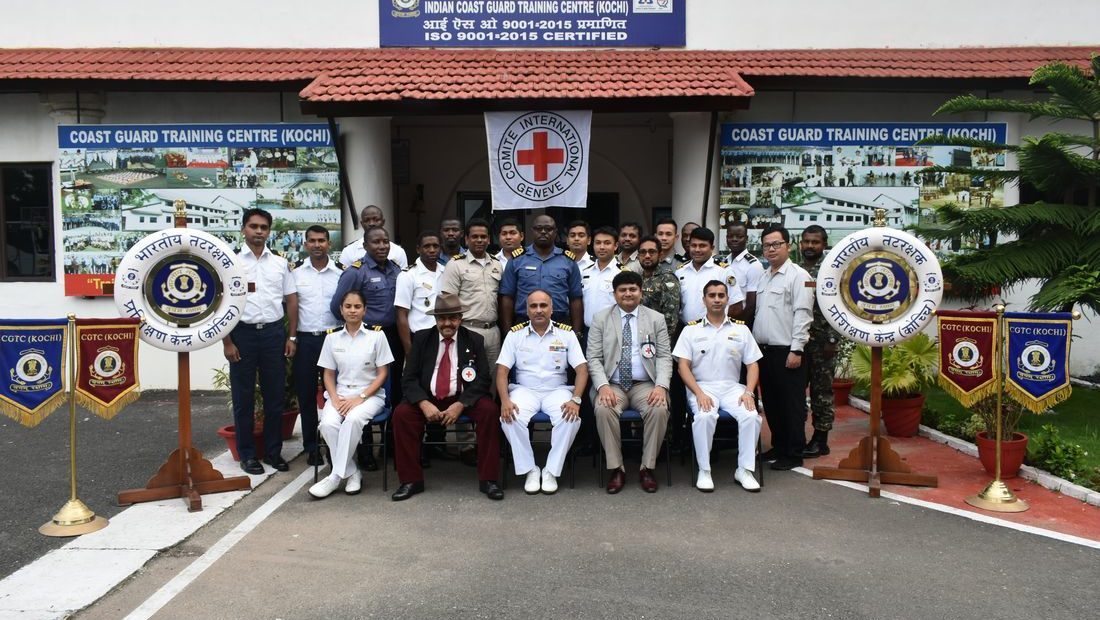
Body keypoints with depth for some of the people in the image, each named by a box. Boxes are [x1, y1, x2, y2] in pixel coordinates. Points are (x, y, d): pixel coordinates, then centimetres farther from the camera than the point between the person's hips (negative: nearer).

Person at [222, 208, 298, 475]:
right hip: (243, 333, -2)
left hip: (273, 332, 2)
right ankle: (247, 454, 17)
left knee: (275, 395, 8)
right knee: (243, 396, 6)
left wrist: (291, 336, 4)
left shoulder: (280, 263, 8)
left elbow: (291, 300, 10)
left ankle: (273, 451, 20)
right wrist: (226, 342, -8)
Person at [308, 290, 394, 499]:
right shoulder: (332, 338, 9)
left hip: (370, 395, -3)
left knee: (353, 419, -34)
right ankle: (352, 473, -13)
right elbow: (329, 375, 11)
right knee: (328, 423, -28)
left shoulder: (376, 335, 0)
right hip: (340, 394, 3)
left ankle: (336, 476, -21)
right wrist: (335, 398, -7)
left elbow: (382, 374, -1)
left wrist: (361, 397, -12)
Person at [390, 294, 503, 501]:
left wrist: (460, 404, -20)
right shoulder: (421, 338, 4)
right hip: (428, 399, 1)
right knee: (401, 413, -24)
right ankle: (411, 481, -11)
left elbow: (483, 379, -5)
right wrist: (424, 403, -20)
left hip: (463, 399, -1)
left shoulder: (474, 340, 1)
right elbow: (410, 378, -1)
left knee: (490, 410, -28)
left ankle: (488, 480, -17)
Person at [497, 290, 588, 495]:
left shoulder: (566, 334, 2)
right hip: (525, 390, 0)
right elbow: (502, 371, -1)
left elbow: (582, 369, -3)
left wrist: (576, 400, -20)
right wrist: (505, 400, -18)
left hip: (557, 390, 0)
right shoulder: (515, 334, 3)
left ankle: (551, 471, -13)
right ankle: (530, 470, -11)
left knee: (571, 419, -30)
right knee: (510, 419, -30)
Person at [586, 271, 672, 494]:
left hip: (645, 385, 1)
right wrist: (603, 386, -16)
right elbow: (593, 358, 1)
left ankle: (647, 468, -12)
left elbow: (664, 357, 4)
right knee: (604, 409, -31)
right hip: (612, 385, 0)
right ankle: (616, 469, -16)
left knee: (659, 409, -30)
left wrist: (661, 386, -14)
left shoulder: (656, 319, 9)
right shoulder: (601, 319, 7)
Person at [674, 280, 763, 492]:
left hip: (732, 387, 2)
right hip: (702, 387, -2)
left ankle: (744, 470, -10)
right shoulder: (691, 330, 7)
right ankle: (704, 470, -17)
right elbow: (683, 366, -1)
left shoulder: (741, 330, 13)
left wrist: (748, 392, -7)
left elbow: (752, 364, 10)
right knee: (704, 416, -33)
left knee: (751, 415, -27)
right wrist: (699, 393, -15)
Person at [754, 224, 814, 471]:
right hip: (763, 350, 7)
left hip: (786, 351, -7)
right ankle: (778, 447, 27)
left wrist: (796, 350, -17)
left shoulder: (798, 275, -8)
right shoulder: (763, 277, 15)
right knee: (771, 402, 14)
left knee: (791, 404, 1)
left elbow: (802, 314, -14)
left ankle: (794, 454, 10)